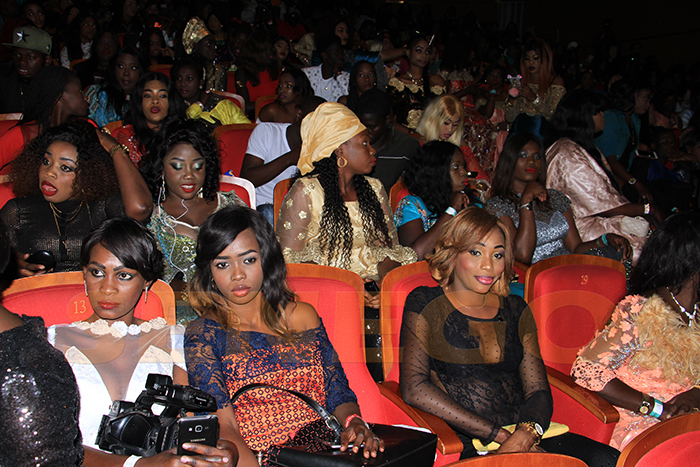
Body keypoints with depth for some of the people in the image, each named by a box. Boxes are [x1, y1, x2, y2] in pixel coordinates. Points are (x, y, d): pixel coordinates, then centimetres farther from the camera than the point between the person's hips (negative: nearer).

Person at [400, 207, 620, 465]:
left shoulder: (516, 310, 18)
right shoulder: (425, 305, 5)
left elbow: (538, 391, 12)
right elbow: (414, 389, -7)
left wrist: (527, 432, -13)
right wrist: (499, 434, -11)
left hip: (524, 437, 6)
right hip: (462, 444, -5)